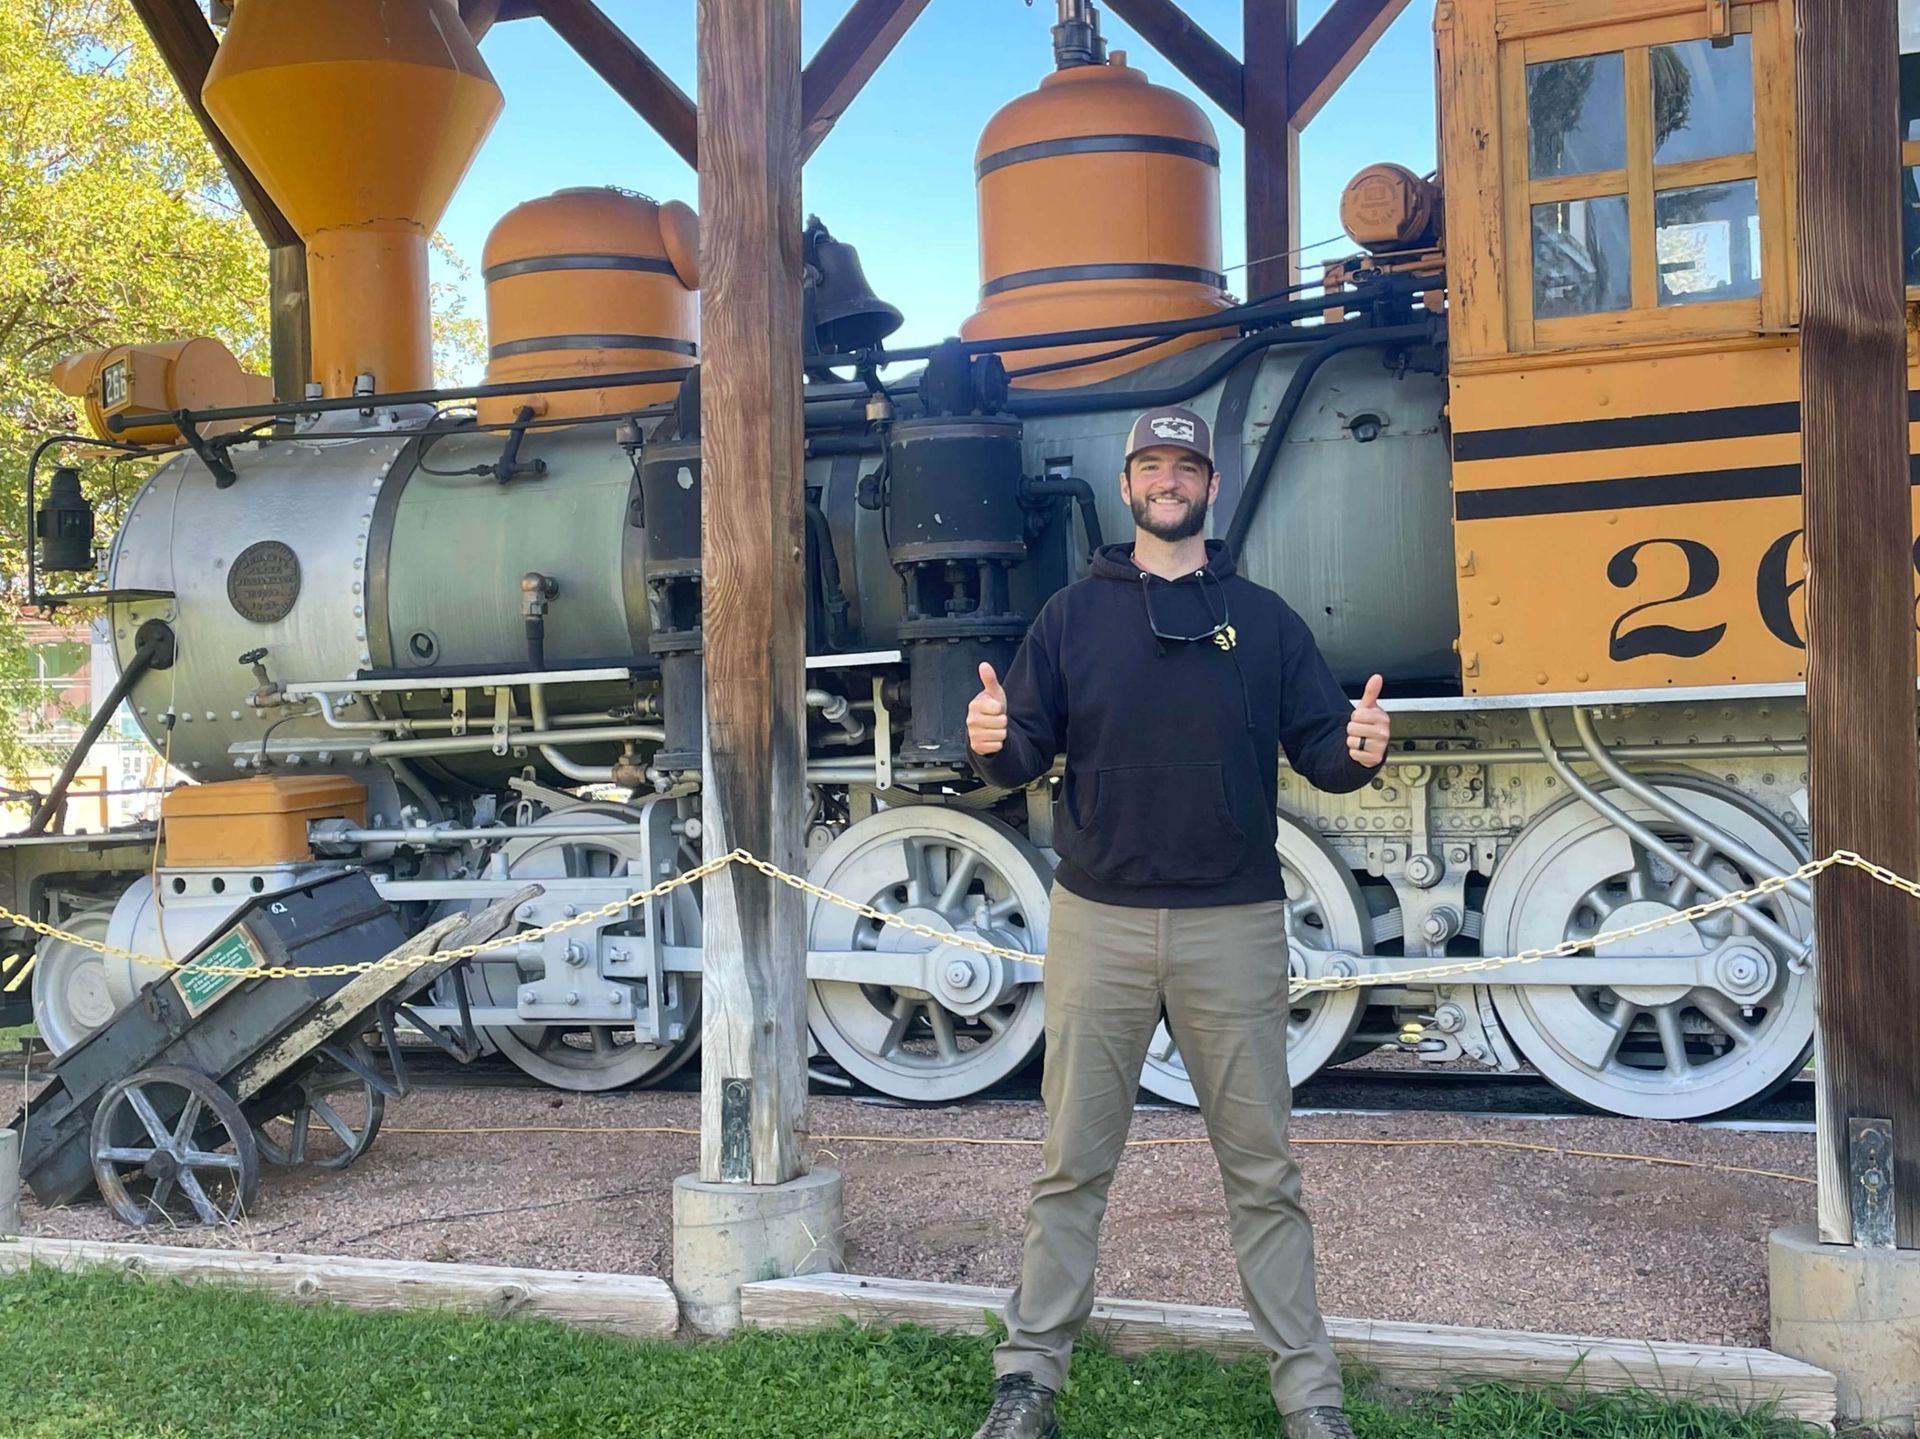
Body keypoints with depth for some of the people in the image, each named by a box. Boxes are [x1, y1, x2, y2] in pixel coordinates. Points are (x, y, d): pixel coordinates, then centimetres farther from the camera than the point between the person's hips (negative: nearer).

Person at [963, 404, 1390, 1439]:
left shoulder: (1263, 618, 8)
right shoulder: (1073, 615, 8)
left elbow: (1317, 748, 4)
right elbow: (1025, 757, 2)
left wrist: (1358, 750, -19)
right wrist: (991, 743, -20)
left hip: (1233, 926, 0)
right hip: (1098, 922, 0)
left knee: (1261, 1168, 7)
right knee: (1073, 1164, 8)